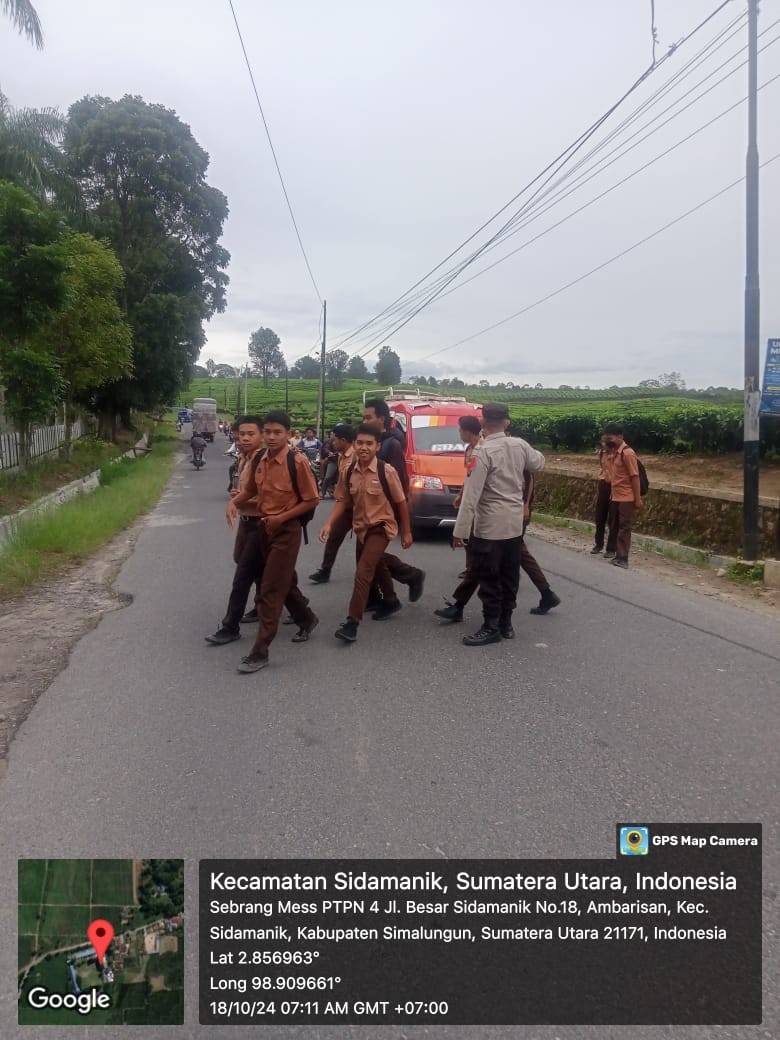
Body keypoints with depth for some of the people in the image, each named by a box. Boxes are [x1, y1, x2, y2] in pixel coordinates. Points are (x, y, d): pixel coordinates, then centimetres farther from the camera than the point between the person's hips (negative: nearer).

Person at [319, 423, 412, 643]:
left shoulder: (386, 471, -17)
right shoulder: (349, 472, -5)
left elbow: (401, 502, -7)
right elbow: (343, 501, 4)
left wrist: (406, 532, -2)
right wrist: (329, 524, -10)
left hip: (381, 527, -6)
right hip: (361, 528, 6)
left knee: (363, 572, -18)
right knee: (376, 567, 25)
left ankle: (352, 622, -16)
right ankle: (391, 601, 49)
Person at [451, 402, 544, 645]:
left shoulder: (483, 451, -17)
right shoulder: (520, 445, 1)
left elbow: (471, 494, -20)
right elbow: (538, 462, 23)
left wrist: (460, 530, -17)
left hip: (489, 525, -7)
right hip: (515, 522, 7)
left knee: (488, 578, 2)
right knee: (509, 575, 14)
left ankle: (491, 627, 8)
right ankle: (506, 623, 24)